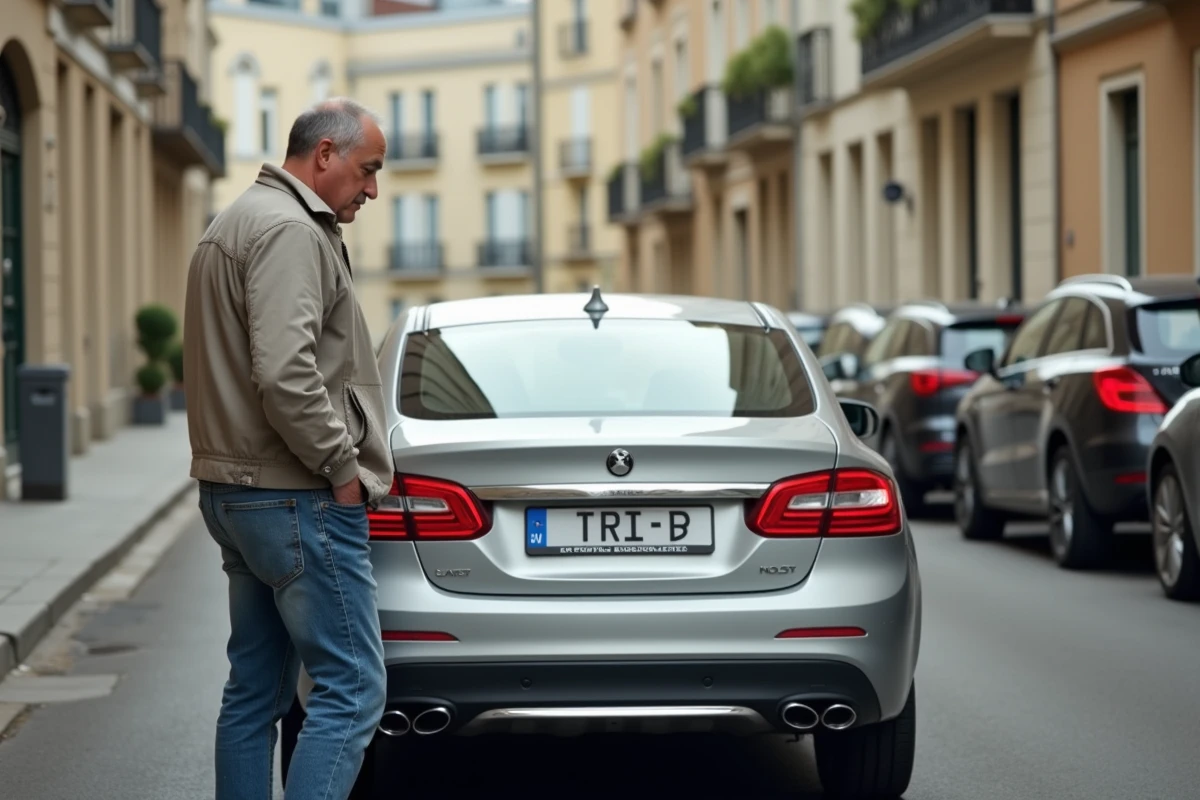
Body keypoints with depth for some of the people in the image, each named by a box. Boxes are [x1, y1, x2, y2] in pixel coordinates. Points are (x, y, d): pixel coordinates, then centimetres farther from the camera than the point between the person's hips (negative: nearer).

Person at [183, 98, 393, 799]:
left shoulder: (242, 222, 20)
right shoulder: (289, 230, -15)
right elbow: (285, 374, -26)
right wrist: (343, 468, -15)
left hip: (237, 495, 11)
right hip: (298, 501, -11)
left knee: (257, 691, 13)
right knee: (352, 691, -10)